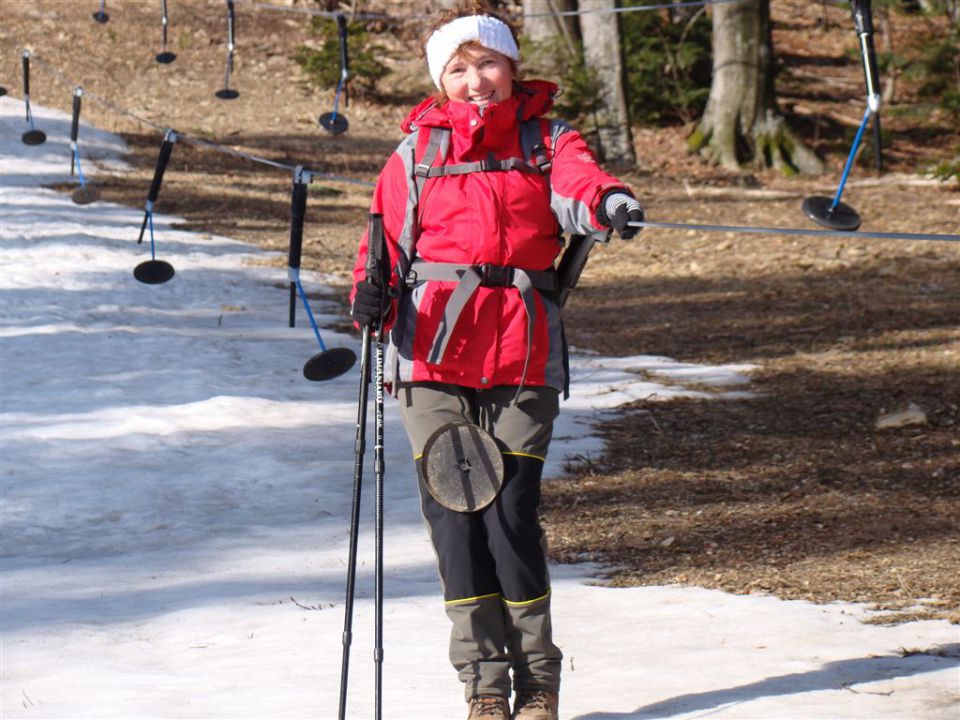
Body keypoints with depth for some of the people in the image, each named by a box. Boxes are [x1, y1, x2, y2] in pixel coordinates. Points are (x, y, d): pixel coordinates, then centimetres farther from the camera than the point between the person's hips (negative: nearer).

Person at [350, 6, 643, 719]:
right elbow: (385, 243, 15)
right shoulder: (414, 155, 14)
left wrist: (612, 202, -37)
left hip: (522, 352, -1)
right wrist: (371, 297, -8)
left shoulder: (546, 142, 10)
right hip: (431, 354, 2)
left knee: (511, 512, -7)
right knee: (453, 512, -2)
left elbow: (576, 184, -12)